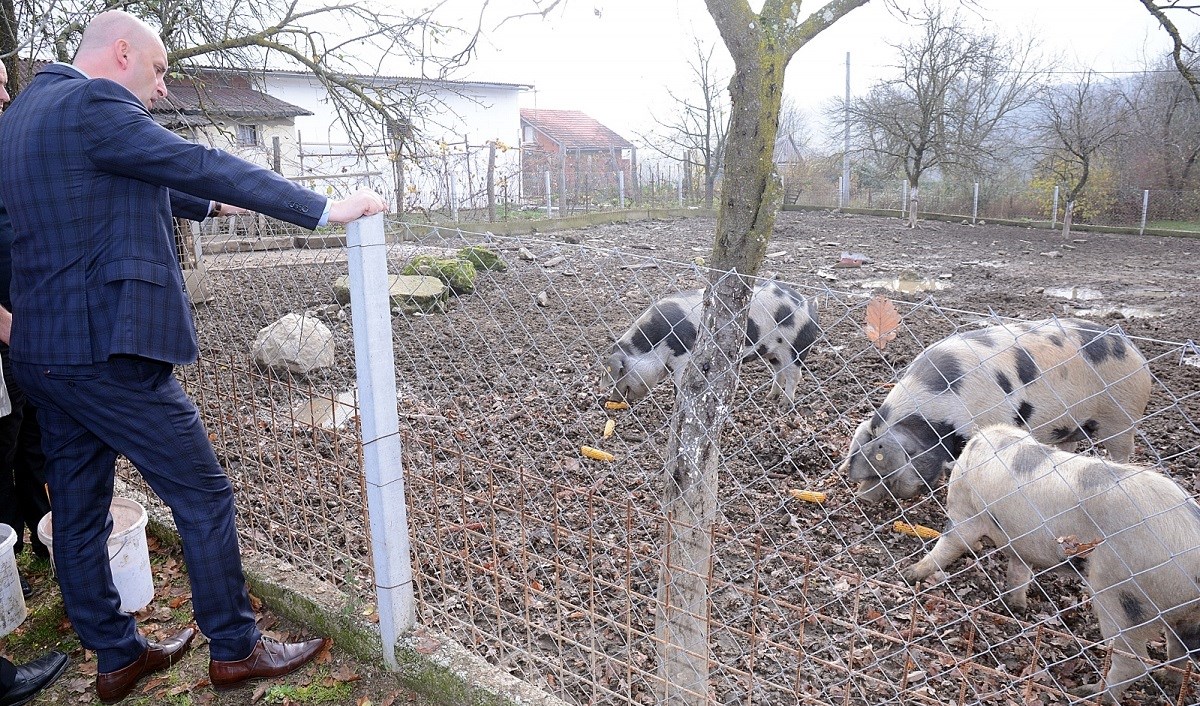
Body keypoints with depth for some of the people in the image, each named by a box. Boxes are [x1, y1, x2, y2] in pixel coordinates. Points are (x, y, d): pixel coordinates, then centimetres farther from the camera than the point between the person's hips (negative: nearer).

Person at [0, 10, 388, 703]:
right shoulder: (92, 103, -13)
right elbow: (200, 164, -19)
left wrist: (208, 202, 32)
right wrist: (325, 209, -19)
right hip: (106, 348, -10)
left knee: (79, 515, 15)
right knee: (205, 496, 2)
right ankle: (235, 649, 15)